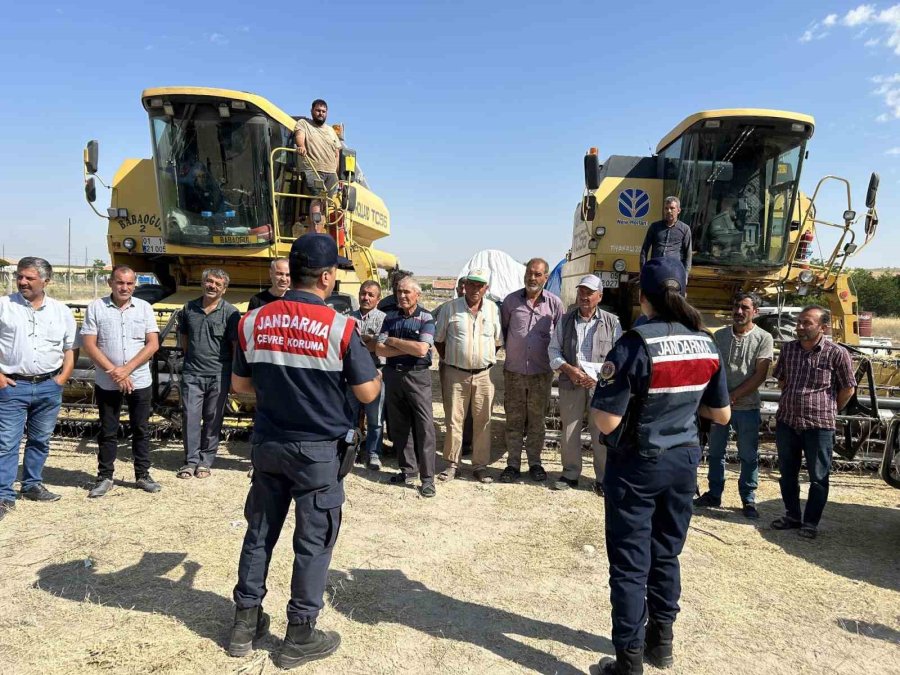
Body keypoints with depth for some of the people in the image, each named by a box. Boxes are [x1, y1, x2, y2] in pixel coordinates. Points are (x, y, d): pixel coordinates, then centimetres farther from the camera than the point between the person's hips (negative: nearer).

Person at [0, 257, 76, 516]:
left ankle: (32, 485, 28)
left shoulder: (61, 311, 7)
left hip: (49, 387, 3)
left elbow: (69, 349, 13)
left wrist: (62, 378, 2)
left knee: (40, 441, 14)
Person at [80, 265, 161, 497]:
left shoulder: (144, 308, 2)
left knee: (141, 430, 9)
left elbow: (153, 344, -3)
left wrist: (127, 369, -13)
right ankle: (105, 477, 20)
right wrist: (113, 371, -13)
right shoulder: (96, 308, -1)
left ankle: (143, 474, 21)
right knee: (107, 432, 9)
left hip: (140, 382, 1)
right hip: (107, 383, -1)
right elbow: (88, 345, -5)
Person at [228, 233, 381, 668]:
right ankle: (300, 636, 21)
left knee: (259, 532, 18)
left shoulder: (253, 322, -3)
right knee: (314, 540, 9)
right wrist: (376, 374, 10)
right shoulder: (340, 327, -17)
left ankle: (245, 623, 32)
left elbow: (240, 385, 7)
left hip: (267, 444, 5)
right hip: (317, 449, -4)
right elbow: (368, 393, -11)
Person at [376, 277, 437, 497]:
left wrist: (393, 341, -8)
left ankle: (427, 478, 0)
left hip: (418, 376, -4)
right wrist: (409, 348, -11)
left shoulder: (426, 318, -4)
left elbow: (422, 349, -18)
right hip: (393, 375, 5)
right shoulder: (390, 317, 8)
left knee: (424, 427, -5)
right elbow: (379, 349, -1)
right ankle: (408, 470, 23)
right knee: (399, 426, 11)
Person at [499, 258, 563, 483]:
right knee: (514, 420, 6)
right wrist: (511, 349, 7)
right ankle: (513, 464, 16)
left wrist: (554, 358, 6)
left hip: (541, 373, 0)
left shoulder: (554, 304, -1)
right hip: (514, 371, 0)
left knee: (537, 421, 10)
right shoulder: (511, 300, 0)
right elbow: (501, 329, 10)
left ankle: (535, 463, 22)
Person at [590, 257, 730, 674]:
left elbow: (606, 422, -24)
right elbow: (722, 415, 6)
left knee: (630, 564, 6)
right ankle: (661, 641, 37)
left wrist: (599, 397, -4)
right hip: (683, 461, 6)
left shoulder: (636, 344, -21)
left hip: (637, 465, -6)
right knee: (666, 554, 21)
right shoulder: (706, 344, -2)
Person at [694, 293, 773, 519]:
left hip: (747, 407, -3)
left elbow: (760, 375, -9)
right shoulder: (719, 336, 5)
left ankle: (748, 500, 18)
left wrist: (733, 396, -14)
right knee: (715, 452, 11)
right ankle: (714, 494, 24)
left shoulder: (763, 338, -4)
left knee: (749, 456, 6)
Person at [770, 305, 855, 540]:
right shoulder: (788, 349, 4)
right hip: (786, 421, 5)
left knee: (818, 477, 7)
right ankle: (792, 516, 29)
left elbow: (848, 388, -1)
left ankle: (811, 522, 19)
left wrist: (829, 410, 5)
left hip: (819, 425, -4)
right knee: (787, 473, 14)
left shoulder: (837, 353, -10)